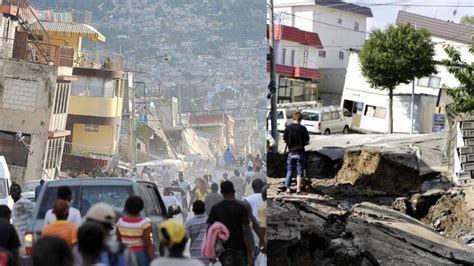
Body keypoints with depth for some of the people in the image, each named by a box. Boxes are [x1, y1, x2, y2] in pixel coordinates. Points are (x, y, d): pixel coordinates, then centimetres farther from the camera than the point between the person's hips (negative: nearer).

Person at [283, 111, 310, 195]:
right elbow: (307, 141, -6)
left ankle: (288, 188, 15)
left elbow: (285, 140, -1)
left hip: (291, 153, 2)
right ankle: (298, 189, -1)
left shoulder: (288, 128, -5)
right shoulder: (302, 128, -10)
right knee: (299, 171, 3)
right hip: (300, 153, -2)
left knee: (289, 171, 13)